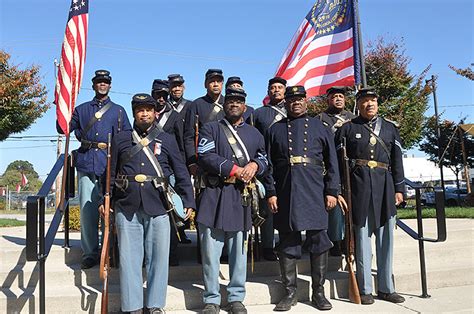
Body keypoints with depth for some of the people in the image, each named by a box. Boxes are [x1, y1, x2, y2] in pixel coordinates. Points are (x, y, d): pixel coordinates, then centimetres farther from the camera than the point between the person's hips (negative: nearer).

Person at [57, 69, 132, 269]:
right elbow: (63, 128, 11)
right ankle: (89, 254, 8)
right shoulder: (82, 109, 19)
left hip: (110, 165, -1)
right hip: (86, 164, 1)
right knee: (87, 210, -1)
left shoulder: (118, 110, 16)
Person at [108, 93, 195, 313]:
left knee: (158, 256, 4)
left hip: (158, 206, 0)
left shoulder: (167, 140, 10)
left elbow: (181, 173, 7)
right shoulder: (120, 140, 12)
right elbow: (111, 174, 14)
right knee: (129, 257, 3)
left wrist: (188, 202, 1)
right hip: (127, 207, 1)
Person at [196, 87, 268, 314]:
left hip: (241, 198, 3)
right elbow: (205, 156, -8)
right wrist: (235, 169, -14)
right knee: (211, 252, 0)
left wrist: (254, 165, -6)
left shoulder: (254, 133, 18)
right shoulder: (210, 129, 7)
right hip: (214, 196, -3)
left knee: (239, 251, 9)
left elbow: (264, 160, 18)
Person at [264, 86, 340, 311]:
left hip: (315, 192, 0)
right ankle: (290, 292, 16)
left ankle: (318, 292, 16)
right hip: (285, 193, 0)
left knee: (318, 242, 3)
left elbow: (332, 163, 8)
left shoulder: (320, 128, 12)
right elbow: (269, 164, 7)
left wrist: (332, 191, -1)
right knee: (287, 243, 4)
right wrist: (270, 193, -2)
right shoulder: (275, 130, 12)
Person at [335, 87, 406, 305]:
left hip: (384, 186, 3)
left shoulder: (390, 128, 15)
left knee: (385, 237, 7)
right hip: (359, 186, -3)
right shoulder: (348, 128, 7)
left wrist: (399, 188, 7)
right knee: (362, 236, 1)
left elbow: (397, 161, 13)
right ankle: (364, 289, 9)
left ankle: (386, 287, 17)